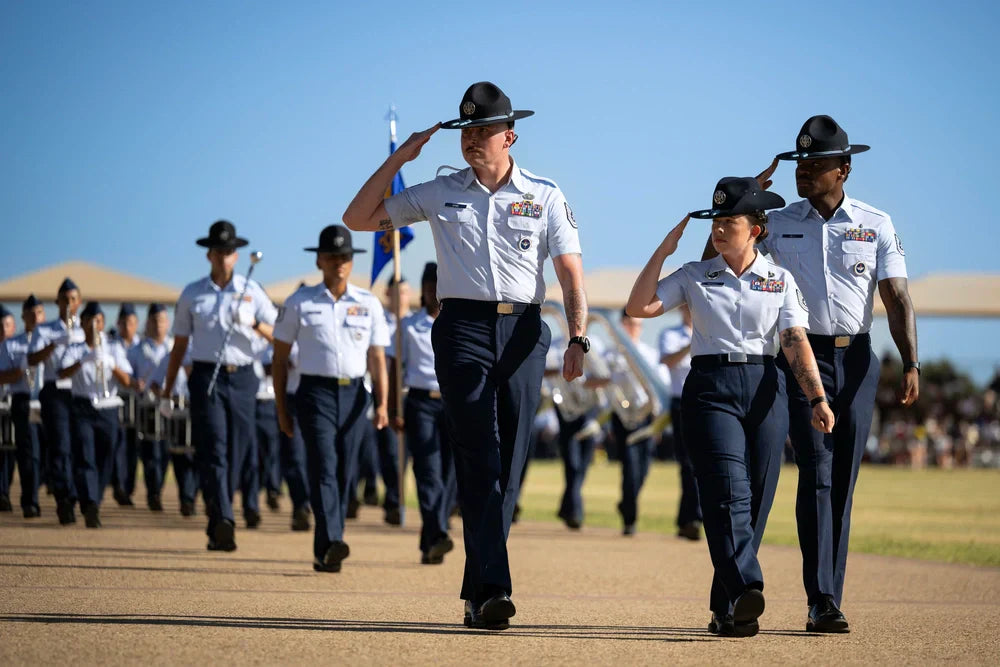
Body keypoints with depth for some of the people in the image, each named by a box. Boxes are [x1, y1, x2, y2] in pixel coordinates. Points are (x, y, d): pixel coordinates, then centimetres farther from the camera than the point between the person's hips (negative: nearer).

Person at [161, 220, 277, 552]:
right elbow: (179, 344, 14)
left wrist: (255, 325, -14)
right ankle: (223, 523, -27)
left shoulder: (252, 291, 9)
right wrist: (167, 390, 12)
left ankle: (216, 529, 16)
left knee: (235, 455, 4)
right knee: (214, 450, -15)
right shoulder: (192, 294, 9)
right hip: (206, 377, -2)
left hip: (242, 378, 2)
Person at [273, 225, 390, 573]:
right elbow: (280, 358, 8)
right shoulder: (299, 303, 5)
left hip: (354, 394, 3)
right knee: (324, 466, -17)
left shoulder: (369, 304, 10)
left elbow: (377, 358, 9)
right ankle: (331, 543, -30)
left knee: (344, 473, 4)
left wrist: (381, 404, -3)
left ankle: (324, 551, 13)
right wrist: (281, 409, 4)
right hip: (316, 391, -3)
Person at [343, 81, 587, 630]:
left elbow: (570, 271, 4)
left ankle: (476, 593, 10)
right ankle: (492, 589, -19)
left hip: (524, 333, 1)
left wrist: (577, 337, -9)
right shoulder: (440, 194, 10)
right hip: (463, 329, -1)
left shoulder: (544, 196, 9)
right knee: (478, 461, -12)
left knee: (508, 467, 2)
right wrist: (398, 159, 3)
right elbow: (357, 219, 10)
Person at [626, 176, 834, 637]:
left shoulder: (780, 279, 10)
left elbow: (796, 342, 1)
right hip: (710, 388, -1)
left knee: (756, 501, 0)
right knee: (728, 493, -18)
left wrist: (817, 398, -12)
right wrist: (663, 251, 1)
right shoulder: (694, 276, 11)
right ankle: (745, 591, -35)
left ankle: (726, 610, 9)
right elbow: (638, 307, 2)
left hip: (765, 389, 1)